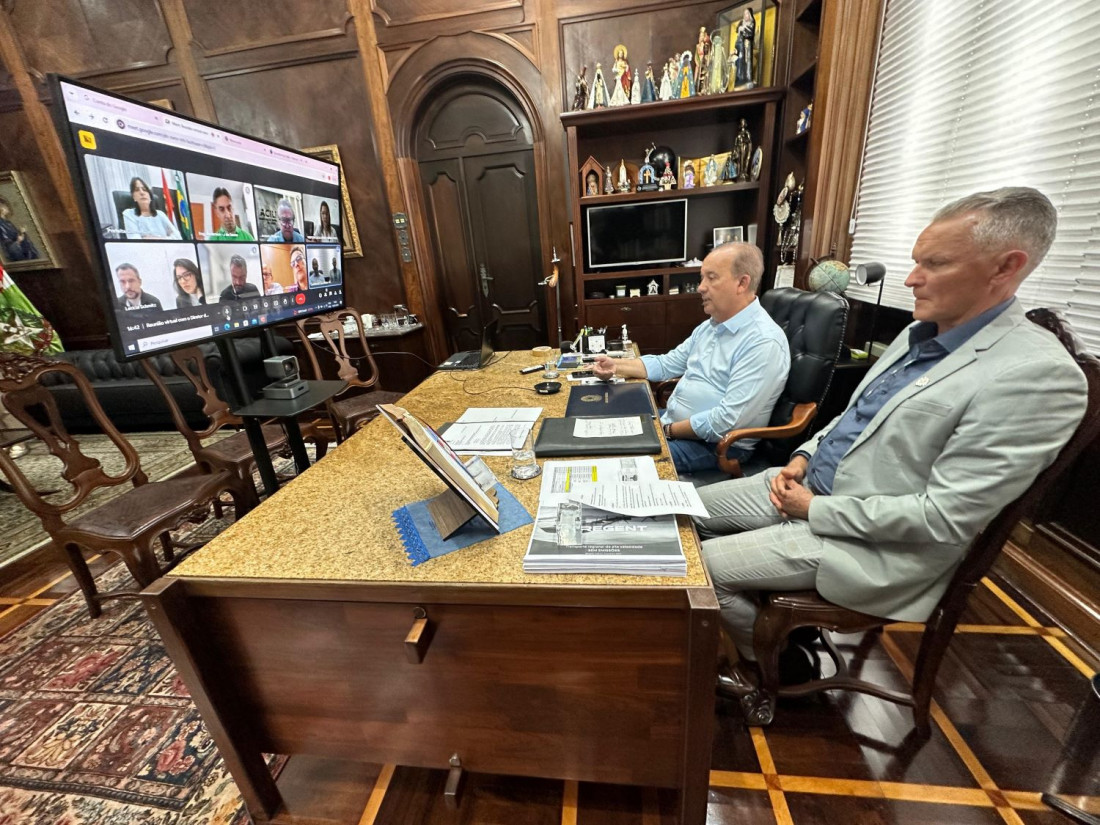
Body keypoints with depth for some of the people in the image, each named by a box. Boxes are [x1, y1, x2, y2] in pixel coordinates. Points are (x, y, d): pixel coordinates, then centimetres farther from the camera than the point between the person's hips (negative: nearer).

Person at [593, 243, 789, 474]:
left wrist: (669, 430, -18)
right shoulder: (710, 325, 9)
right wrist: (617, 365, 2)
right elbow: (667, 364, 14)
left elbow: (728, 420, -27)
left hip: (719, 445, -8)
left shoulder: (764, 342, -21)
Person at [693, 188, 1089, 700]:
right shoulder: (921, 333, 6)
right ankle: (748, 614, 31)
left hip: (870, 543, -8)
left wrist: (815, 510, -17)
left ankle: (764, 664, 22)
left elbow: (943, 518, -24)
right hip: (812, 485, 8)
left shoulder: (1038, 375, -22)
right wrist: (804, 457, 0)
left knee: (707, 565, -9)